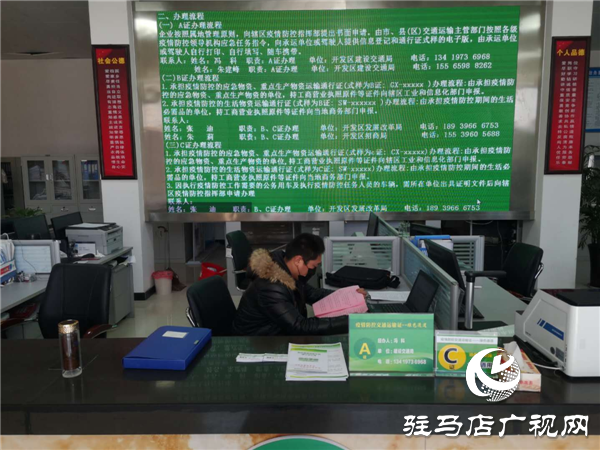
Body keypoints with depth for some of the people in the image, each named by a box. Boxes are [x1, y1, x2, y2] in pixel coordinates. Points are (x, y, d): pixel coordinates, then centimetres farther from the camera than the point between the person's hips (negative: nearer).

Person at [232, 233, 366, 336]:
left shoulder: (285, 269, -5)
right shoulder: (271, 289, -32)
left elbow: (310, 293, 11)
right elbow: (301, 327, -31)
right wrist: (349, 321, -30)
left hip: (279, 330, 8)